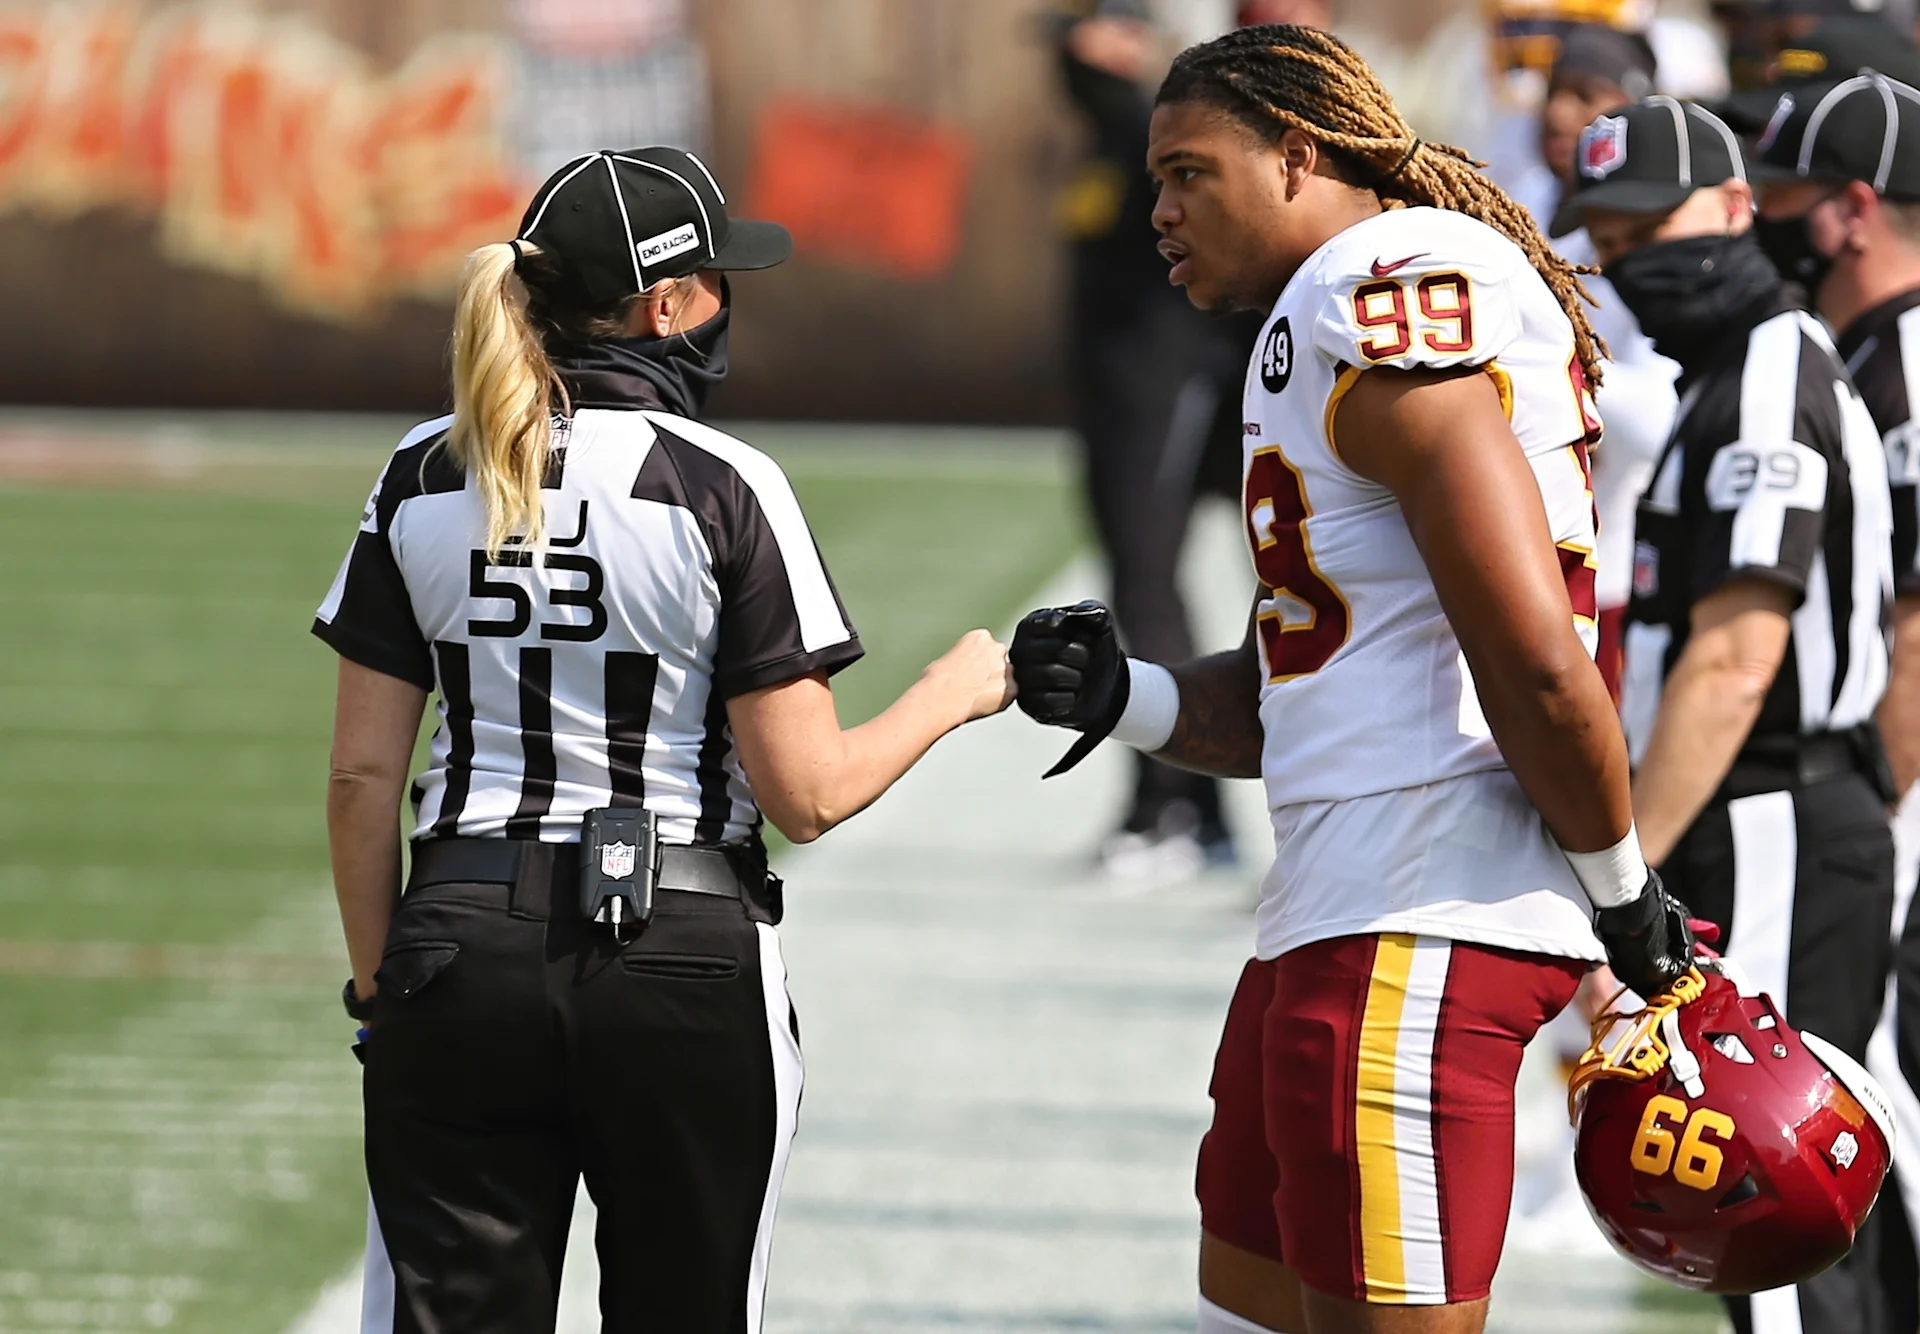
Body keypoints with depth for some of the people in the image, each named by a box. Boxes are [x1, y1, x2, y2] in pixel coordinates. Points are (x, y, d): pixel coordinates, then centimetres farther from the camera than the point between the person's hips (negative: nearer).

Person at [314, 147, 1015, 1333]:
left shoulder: (423, 479, 3)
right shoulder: (723, 488, -9)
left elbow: (363, 774, 4)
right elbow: (805, 794, -8)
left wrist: (379, 991, 13)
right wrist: (951, 697, 8)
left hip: (463, 957, 3)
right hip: (682, 968, -3)